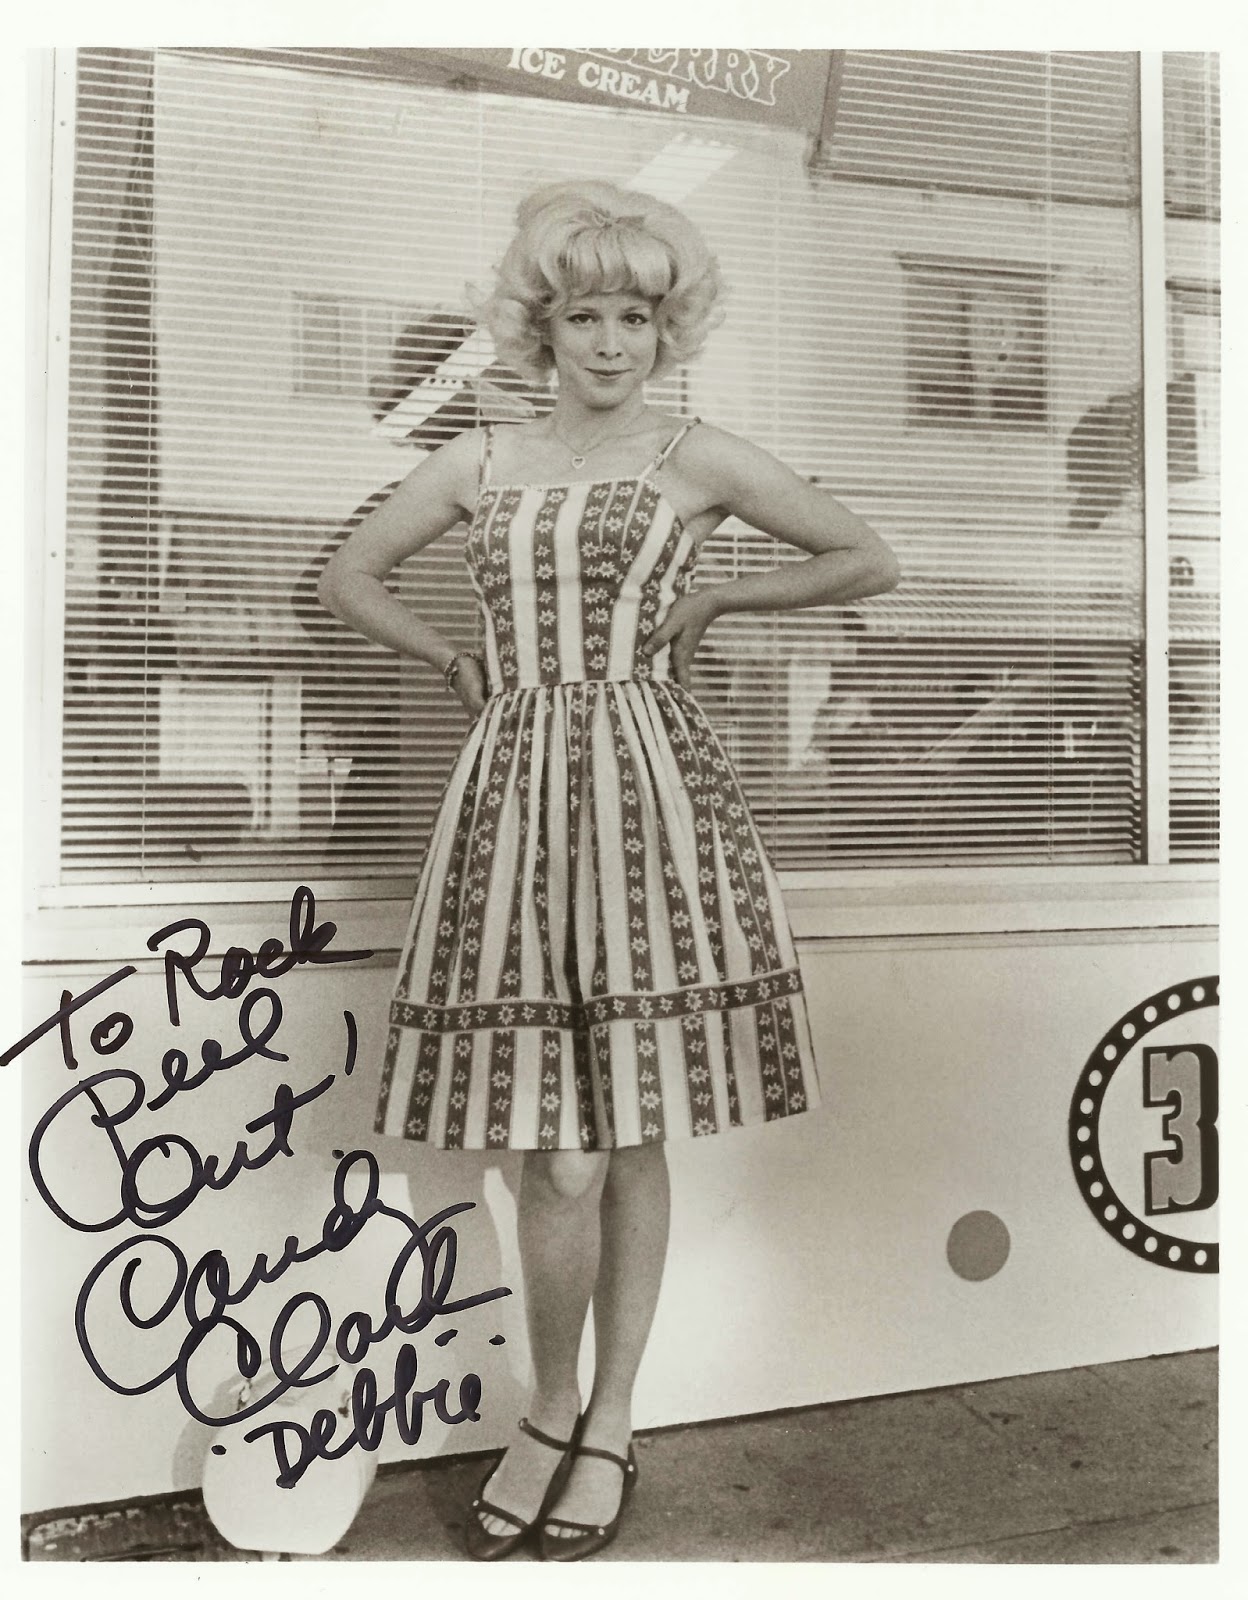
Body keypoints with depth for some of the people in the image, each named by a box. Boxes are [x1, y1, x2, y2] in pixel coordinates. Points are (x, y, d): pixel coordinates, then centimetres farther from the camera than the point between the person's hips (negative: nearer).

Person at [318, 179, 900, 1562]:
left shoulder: (698, 459, 7)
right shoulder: (479, 461, 13)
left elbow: (868, 560, 13)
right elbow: (349, 580, 22)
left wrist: (714, 599, 11)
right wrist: (458, 658, 12)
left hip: (651, 787, -1)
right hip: (515, 788, 1)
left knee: (633, 1134, 4)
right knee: (561, 1157, -2)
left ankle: (609, 1422, 23)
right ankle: (550, 1412, 22)